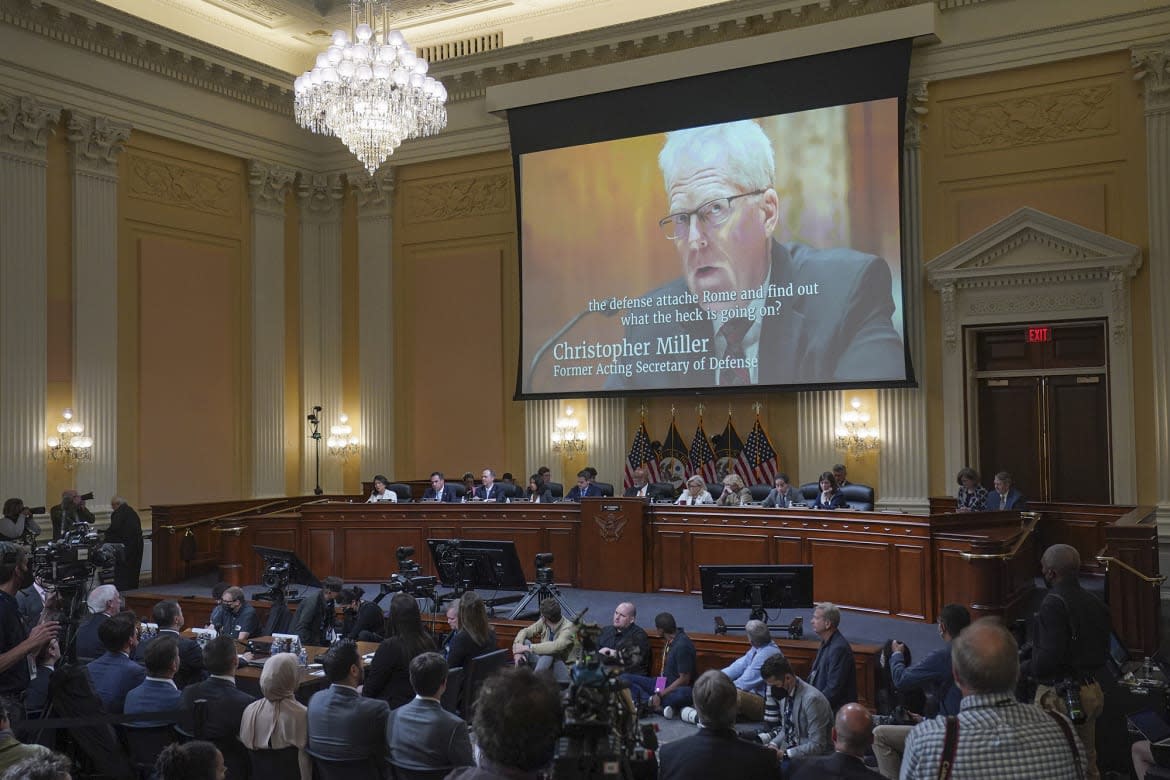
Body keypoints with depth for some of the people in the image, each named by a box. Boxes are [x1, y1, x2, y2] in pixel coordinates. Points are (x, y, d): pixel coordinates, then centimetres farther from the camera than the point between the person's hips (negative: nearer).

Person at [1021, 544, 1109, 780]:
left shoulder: (1054, 604, -19)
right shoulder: (1095, 603, 6)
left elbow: (1049, 657, -25)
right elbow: (1101, 652, 13)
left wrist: (1022, 669, -6)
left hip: (1059, 696, -8)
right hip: (1091, 691, 8)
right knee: (1087, 761, 19)